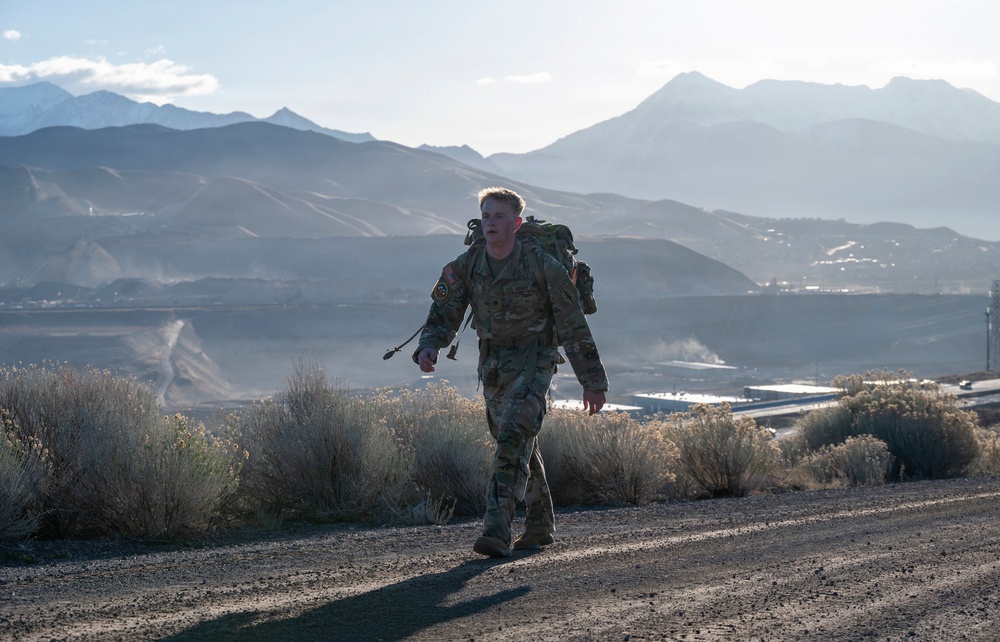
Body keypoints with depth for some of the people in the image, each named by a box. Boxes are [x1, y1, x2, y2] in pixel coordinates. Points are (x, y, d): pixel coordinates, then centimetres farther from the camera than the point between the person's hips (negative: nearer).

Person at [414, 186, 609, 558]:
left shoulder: (543, 266, -15)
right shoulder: (465, 266, -3)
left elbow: (573, 327, -9)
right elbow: (443, 316, 0)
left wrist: (592, 382, -5)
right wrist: (429, 347, -23)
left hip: (533, 362, -6)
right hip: (492, 366, 6)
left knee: (513, 438, -21)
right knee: (522, 446, 16)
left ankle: (497, 531, -26)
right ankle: (540, 525, 32)